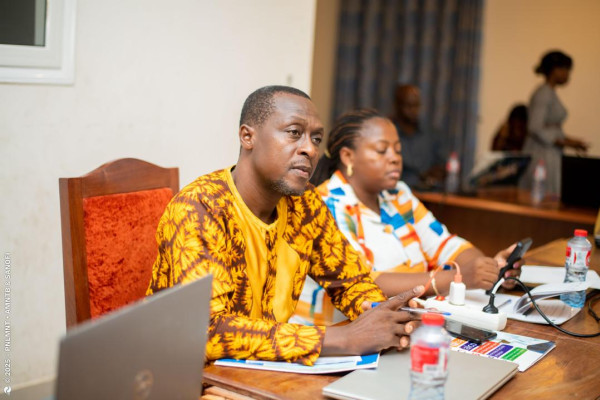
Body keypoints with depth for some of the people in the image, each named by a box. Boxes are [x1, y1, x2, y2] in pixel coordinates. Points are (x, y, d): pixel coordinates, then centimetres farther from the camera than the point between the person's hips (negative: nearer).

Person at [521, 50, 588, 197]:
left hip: (550, 156, 10)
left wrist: (569, 140, 11)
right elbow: (535, 128, -20)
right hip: (541, 156, -10)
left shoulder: (550, 93, 17)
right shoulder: (543, 93, -13)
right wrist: (565, 142, -16)